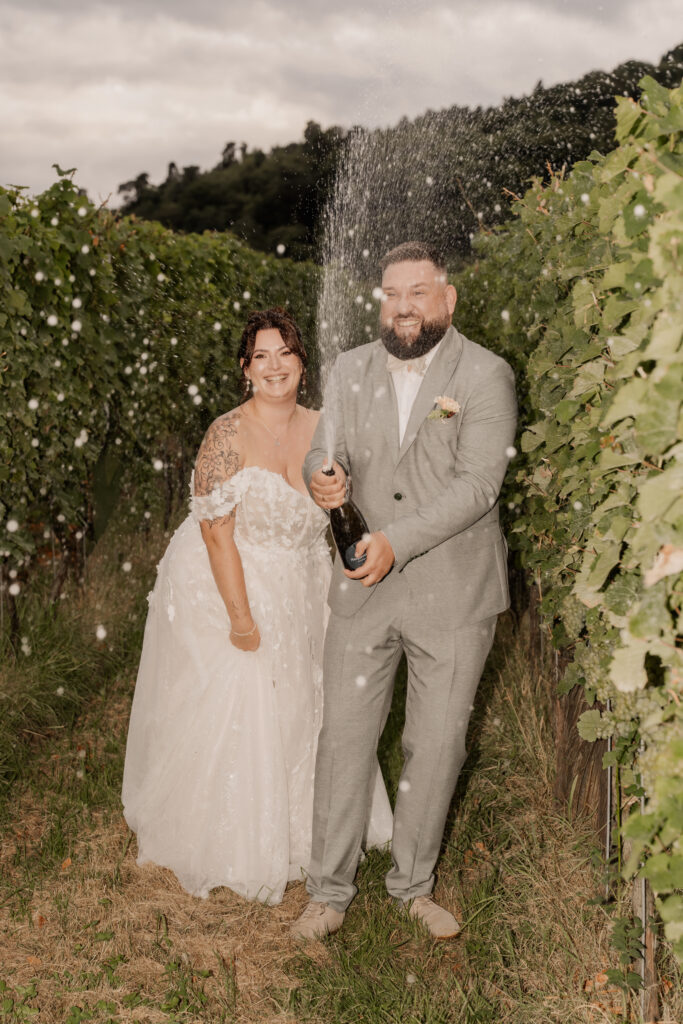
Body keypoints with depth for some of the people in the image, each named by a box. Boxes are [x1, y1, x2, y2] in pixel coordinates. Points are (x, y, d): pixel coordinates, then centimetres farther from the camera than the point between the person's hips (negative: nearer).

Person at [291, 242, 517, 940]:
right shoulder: (350, 369, 7)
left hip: (452, 594, -2)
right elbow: (325, 450, 9)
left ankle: (414, 884, 30)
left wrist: (396, 540, -26)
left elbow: (477, 485, -16)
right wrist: (321, 477, -16)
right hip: (361, 589, 3)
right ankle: (329, 892, 22)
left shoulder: (486, 376, -7)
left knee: (437, 745, 9)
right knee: (343, 737, 7)